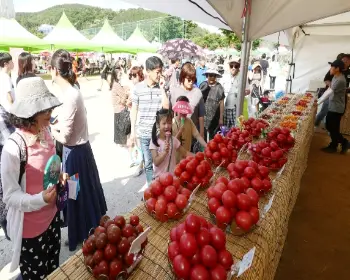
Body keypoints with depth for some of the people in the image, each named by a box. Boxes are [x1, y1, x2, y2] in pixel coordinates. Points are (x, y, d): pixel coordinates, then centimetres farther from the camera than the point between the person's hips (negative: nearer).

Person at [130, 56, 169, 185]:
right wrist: (133, 130, 4)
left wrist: (162, 87, -13)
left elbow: (166, 106, -11)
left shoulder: (162, 87, -2)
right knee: (148, 163, 12)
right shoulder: (138, 88, -3)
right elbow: (134, 110, 3)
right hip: (144, 133, 0)